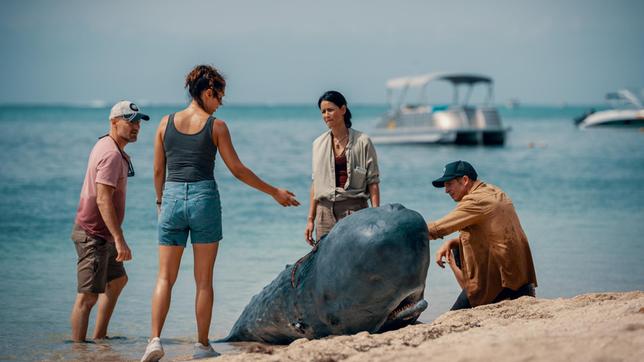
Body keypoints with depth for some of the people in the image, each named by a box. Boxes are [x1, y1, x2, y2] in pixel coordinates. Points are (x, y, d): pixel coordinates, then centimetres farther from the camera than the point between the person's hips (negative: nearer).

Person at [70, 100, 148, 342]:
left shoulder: (106, 145, 13)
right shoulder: (112, 155, -20)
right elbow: (103, 200, -29)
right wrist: (119, 240, -33)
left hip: (100, 233, 11)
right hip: (93, 235, -11)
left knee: (117, 280, 24)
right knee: (88, 296, -9)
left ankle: (99, 336, 30)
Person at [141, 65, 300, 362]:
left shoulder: (166, 123, 6)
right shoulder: (216, 126, -2)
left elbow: (158, 171, 9)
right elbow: (238, 170, 0)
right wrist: (274, 192, 9)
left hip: (172, 198, 2)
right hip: (204, 198, -2)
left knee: (165, 277, 5)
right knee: (204, 280, 7)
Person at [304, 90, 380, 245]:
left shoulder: (362, 142, 0)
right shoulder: (319, 144, 11)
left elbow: (373, 182, -1)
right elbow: (316, 184, 14)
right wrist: (310, 219, 10)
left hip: (354, 209, -4)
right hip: (325, 212, 4)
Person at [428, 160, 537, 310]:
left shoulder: (474, 201, -16)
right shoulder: (494, 193, 13)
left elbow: (436, 229, -15)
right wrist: (450, 243, 5)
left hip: (500, 279, -9)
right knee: (457, 250, 21)